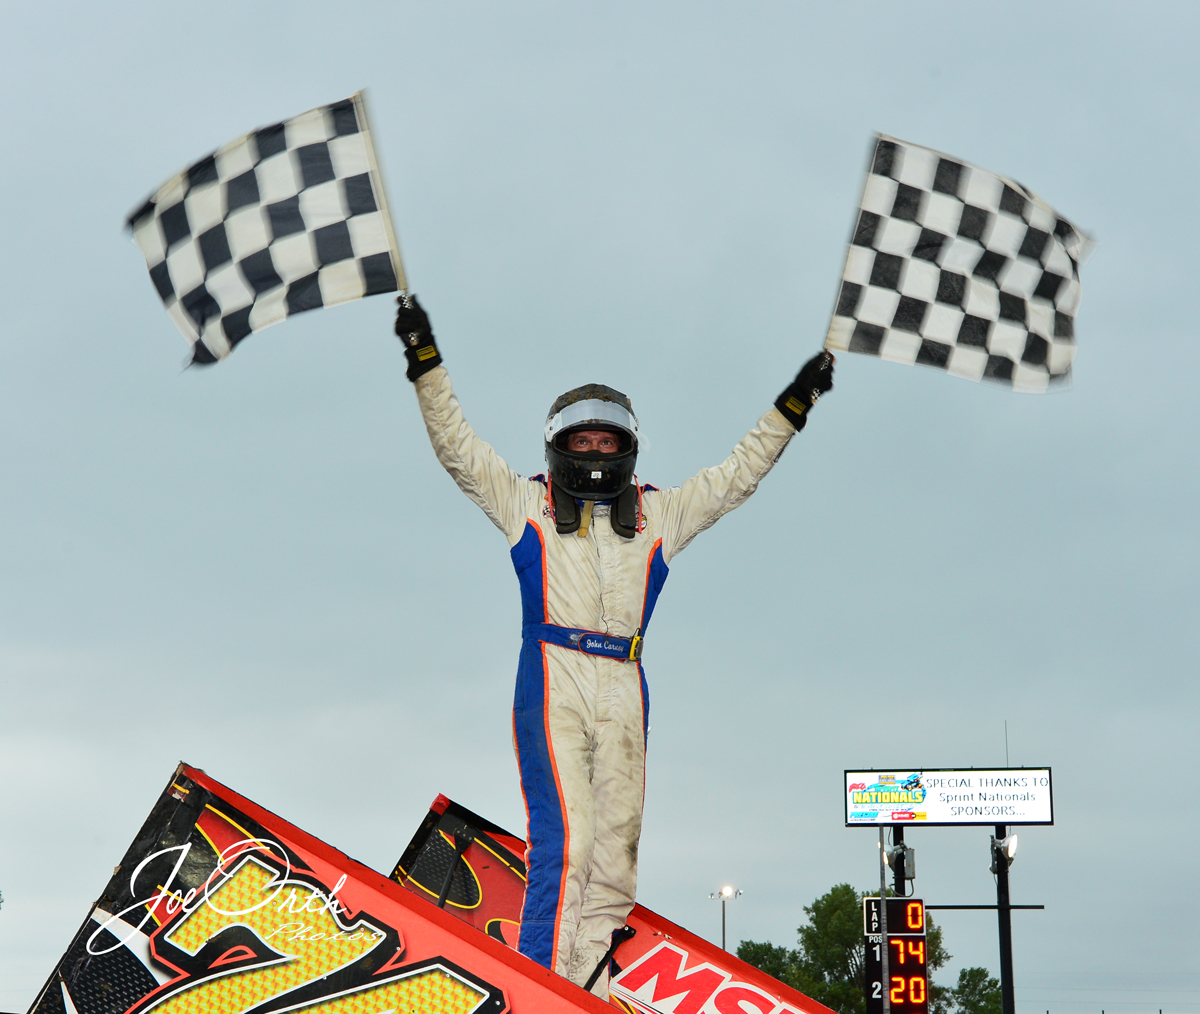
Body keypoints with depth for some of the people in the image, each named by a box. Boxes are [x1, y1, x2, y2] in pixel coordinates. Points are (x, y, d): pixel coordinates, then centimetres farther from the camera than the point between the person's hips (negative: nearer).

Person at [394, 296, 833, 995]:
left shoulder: (659, 516, 23)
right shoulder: (527, 503, 18)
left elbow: (737, 476, 26)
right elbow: (457, 446, 14)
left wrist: (793, 406, 22)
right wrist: (427, 361, 6)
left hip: (624, 691, 3)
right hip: (552, 683, -3)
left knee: (617, 842, -4)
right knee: (566, 833, -17)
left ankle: (591, 987, -2)